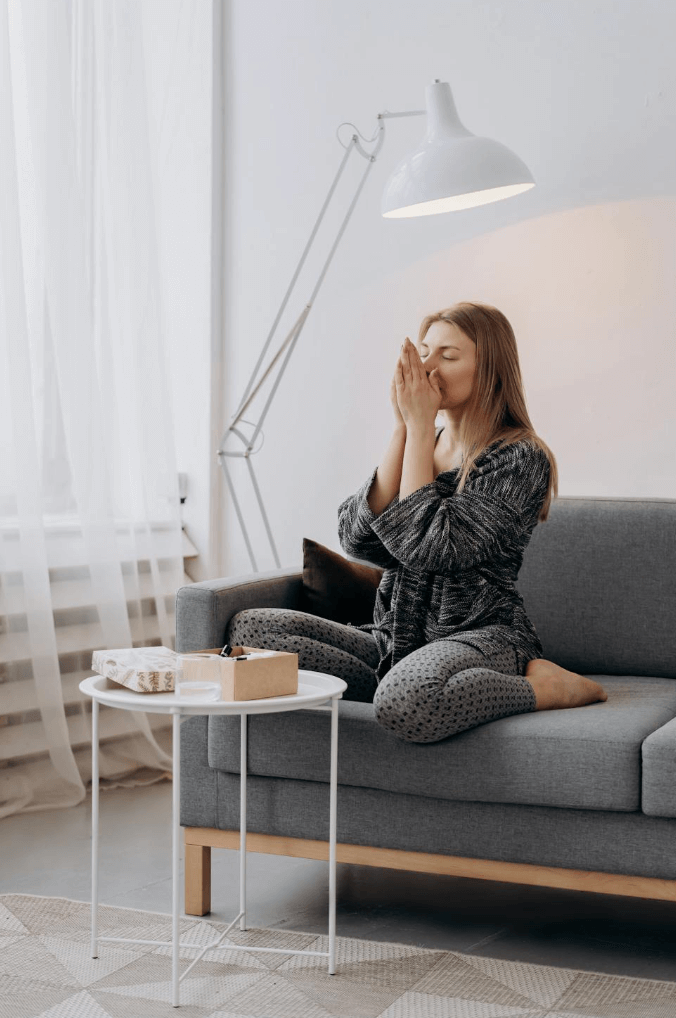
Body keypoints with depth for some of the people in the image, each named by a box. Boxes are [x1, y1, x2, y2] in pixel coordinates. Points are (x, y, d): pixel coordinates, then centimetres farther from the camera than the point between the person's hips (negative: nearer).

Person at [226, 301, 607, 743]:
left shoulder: (521, 458, -8)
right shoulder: (422, 446, 12)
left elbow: (429, 546, -21)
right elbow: (356, 538, -4)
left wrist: (421, 428, -13)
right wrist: (403, 428, -9)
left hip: (482, 636, -6)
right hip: (395, 640, 6)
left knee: (403, 703, -41)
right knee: (248, 627, -10)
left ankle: (542, 688, -13)